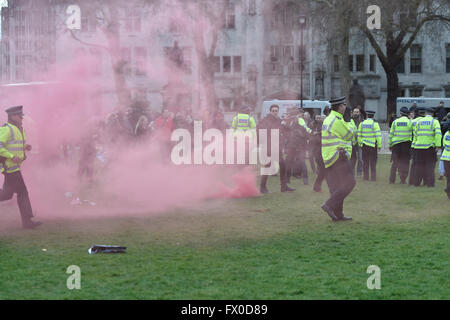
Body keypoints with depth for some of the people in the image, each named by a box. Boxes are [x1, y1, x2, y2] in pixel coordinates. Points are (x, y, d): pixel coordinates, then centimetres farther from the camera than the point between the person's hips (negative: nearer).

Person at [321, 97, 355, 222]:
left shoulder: (328, 119, 15)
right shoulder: (337, 121, -16)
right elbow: (349, 135, -8)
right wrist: (348, 119, 0)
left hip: (329, 158, 10)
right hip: (338, 156, -10)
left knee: (336, 186, 10)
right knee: (349, 183, -9)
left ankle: (337, 214, 10)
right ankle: (329, 205, -16)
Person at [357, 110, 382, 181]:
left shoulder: (362, 124, 3)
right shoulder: (375, 124, -8)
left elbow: (359, 135, 6)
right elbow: (378, 135, -12)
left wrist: (360, 144, 14)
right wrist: (379, 145, -6)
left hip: (364, 145, 3)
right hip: (372, 145, -3)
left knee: (365, 162, 11)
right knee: (373, 162, 2)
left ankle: (366, 177, 10)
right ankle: (373, 177, -1)